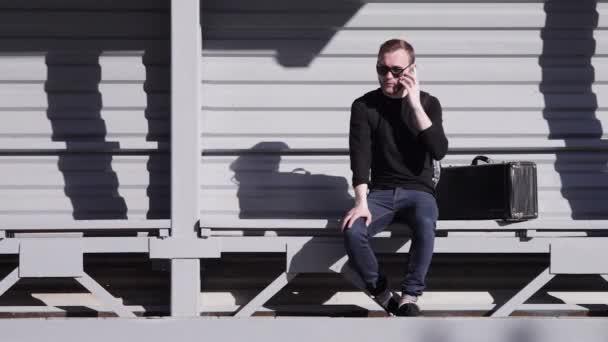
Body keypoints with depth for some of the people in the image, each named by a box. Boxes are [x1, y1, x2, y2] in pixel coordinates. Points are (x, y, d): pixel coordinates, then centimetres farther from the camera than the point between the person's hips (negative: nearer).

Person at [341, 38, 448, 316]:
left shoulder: (428, 103, 0)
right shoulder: (364, 106, 0)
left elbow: (439, 152, -14)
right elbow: (360, 156, -9)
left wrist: (415, 104, -18)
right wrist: (362, 202, -24)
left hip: (418, 190, -1)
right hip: (381, 192, 1)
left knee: (425, 227, -36)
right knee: (352, 231, -30)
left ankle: (409, 299, -25)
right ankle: (383, 296, -12)